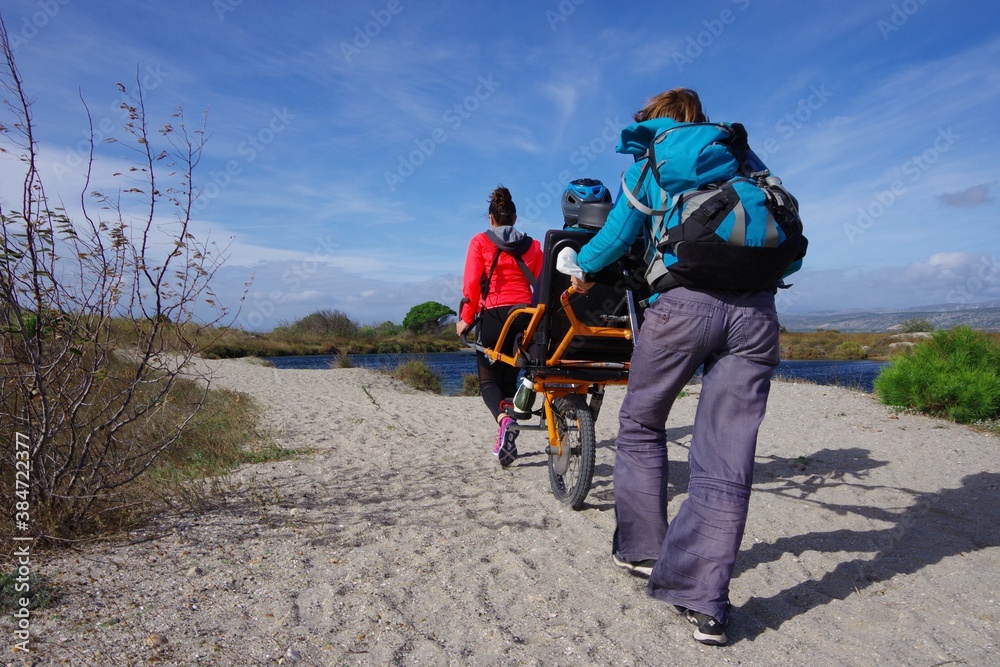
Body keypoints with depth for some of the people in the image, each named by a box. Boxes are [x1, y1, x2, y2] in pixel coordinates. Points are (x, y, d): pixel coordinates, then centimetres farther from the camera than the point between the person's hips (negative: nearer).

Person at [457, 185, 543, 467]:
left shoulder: (480, 242, 1)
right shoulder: (532, 245, 10)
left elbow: (471, 283, -7)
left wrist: (465, 319, -2)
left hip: (493, 315, -3)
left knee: (489, 379, 7)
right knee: (510, 378, 15)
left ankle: (504, 420, -23)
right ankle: (506, 443, 15)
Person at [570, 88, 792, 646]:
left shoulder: (652, 158, 14)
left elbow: (620, 231, 9)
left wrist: (582, 268, 26)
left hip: (684, 304, -3)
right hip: (755, 312, 4)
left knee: (641, 426, 18)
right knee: (727, 461, 3)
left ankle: (641, 549, 26)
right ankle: (707, 601, 5)